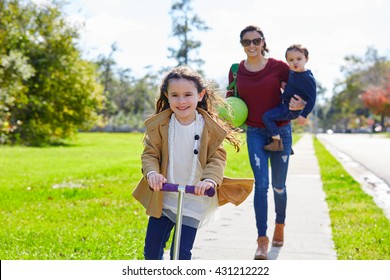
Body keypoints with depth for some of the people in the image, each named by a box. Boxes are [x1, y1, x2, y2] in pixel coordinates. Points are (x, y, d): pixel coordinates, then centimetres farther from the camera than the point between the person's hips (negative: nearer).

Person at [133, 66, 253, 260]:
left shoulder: (210, 127, -10)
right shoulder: (159, 124, -7)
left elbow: (217, 158, -11)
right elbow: (150, 153, -5)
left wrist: (210, 179, -31)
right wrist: (152, 172, -27)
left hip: (194, 200, -2)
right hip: (163, 198, 2)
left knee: (182, 253, -3)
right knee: (151, 249, 9)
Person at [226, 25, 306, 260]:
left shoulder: (278, 67, -5)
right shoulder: (236, 71, 1)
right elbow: (231, 96, 16)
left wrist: (298, 105, -18)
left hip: (281, 131, -1)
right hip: (255, 133, 1)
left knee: (278, 186, 9)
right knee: (261, 184, -11)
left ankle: (280, 225, 37)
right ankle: (262, 241, -8)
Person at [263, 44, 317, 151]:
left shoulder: (308, 78, -21)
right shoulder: (292, 72, 3)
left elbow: (312, 99, -21)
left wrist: (304, 115, -24)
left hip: (291, 110, -10)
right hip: (285, 104, 10)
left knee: (267, 116, -20)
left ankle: (277, 142, -14)